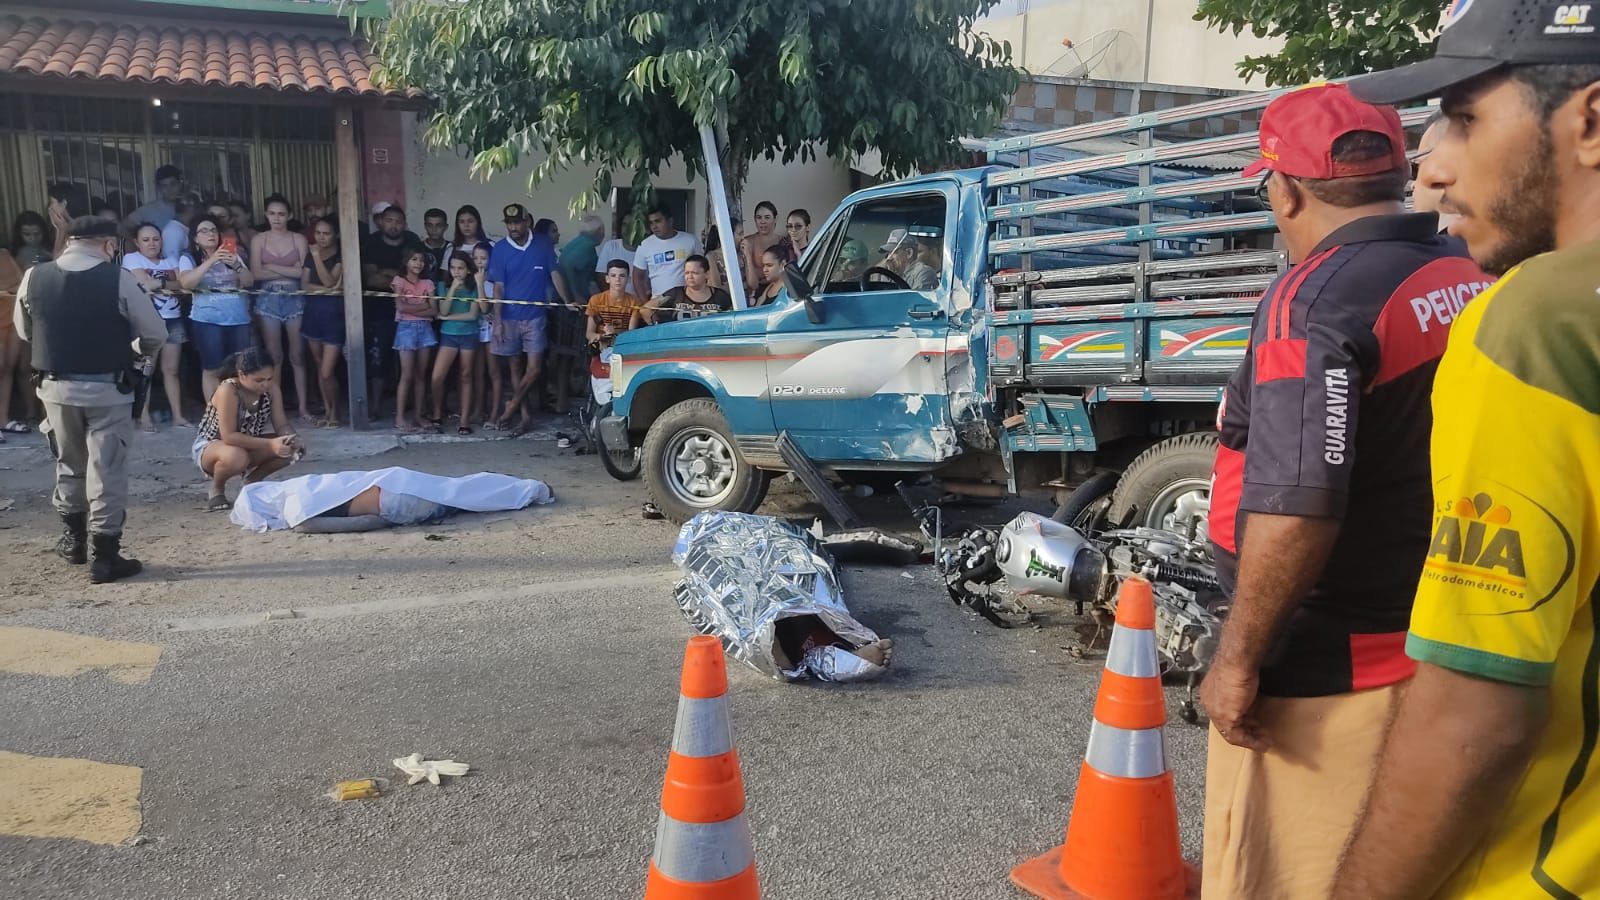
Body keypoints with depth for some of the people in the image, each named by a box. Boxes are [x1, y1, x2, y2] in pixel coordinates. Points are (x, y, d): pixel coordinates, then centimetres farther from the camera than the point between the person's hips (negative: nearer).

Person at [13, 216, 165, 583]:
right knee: (106, 469, 4)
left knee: (68, 464, 22)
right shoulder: (118, 279, -13)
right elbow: (156, 334, -7)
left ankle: (73, 538, 37)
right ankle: (105, 556, 8)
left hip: (55, 386, 4)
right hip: (107, 389, -4)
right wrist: (133, 349, 15)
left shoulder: (33, 277, -2)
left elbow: (23, 330, 12)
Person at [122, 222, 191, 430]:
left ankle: (178, 415, 7)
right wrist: (169, 283, -3)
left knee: (171, 369, 6)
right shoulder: (132, 259, 2)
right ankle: (144, 416, 2)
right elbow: (146, 284, -13)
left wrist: (158, 284, -11)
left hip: (173, 320, 4)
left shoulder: (171, 260, 15)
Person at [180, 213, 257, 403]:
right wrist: (211, 261, -19)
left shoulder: (232, 256, 16)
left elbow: (249, 282, 6)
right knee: (212, 369, -6)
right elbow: (186, 283, -13)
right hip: (208, 320, -3)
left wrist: (237, 265, -14)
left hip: (239, 318, 3)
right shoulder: (189, 259, 6)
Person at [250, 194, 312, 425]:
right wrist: (289, 271, -5)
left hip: (294, 299, 0)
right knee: (273, 355, 3)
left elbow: (302, 272, -4)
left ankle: (303, 407, 3)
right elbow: (256, 273, -3)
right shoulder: (258, 239, 7)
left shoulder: (299, 239, 6)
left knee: (298, 355, 0)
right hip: (268, 299, 1)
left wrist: (272, 267, -6)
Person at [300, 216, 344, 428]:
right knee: (319, 368, 11)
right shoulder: (310, 253, 9)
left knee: (327, 372, -9)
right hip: (313, 312, 5)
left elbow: (329, 281, -17)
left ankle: (335, 412, 10)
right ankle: (327, 410, 21)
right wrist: (326, 289, -12)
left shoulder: (341, 256, -6)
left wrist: (317, 257, -19)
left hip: (334, 313, -5)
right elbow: (304, 283, 2)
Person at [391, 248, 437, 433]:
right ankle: (400, 418, -6)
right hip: (406, 328, -4)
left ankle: (418, 416, 11)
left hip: (425, 328, 4)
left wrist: (412, 309, -10)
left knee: (421, 375, 5)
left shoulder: (428, 283, 11)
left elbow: (433, 311, 2)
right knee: (407, 375, -8)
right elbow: (401, 307, -11)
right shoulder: (399, 281, 1)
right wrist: (423, 307, -5)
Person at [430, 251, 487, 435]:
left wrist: (448, 317, -7)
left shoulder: (473, 288, 1)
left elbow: (473, 315, -8)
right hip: (448, 335, 1)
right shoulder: (443, 286, 3)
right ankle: (437, 413, 9)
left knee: (466, 377, 5)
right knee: (437, 377, -10)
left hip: (469, 335, 0)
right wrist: (452, 289, -14)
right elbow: (443, 311, -8)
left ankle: (464, 419, 7)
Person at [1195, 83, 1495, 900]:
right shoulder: (1481, 285, 6)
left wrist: (1238, 656, -18)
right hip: (1444, 653, 8)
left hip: (1327, 671, -8)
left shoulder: (1317, 298, -20)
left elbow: (1296, 508, -28)